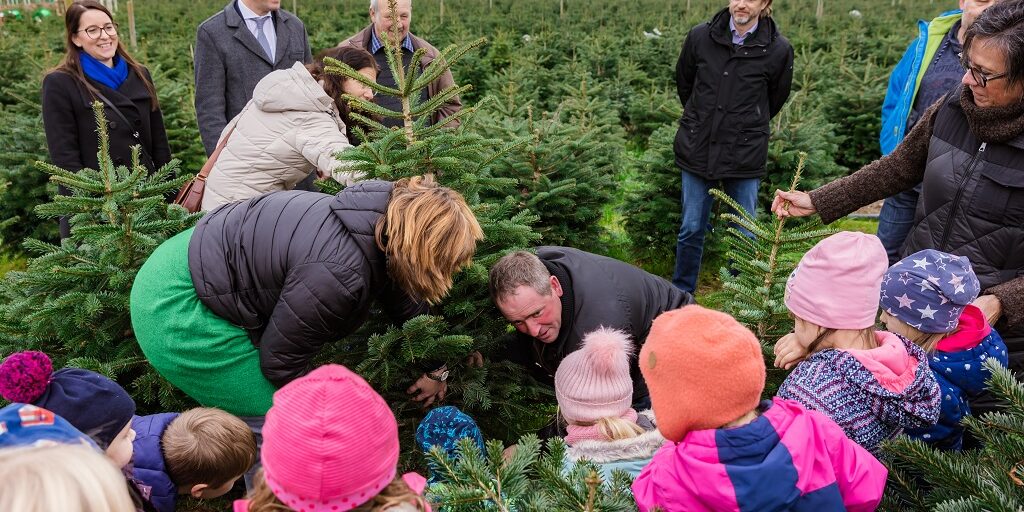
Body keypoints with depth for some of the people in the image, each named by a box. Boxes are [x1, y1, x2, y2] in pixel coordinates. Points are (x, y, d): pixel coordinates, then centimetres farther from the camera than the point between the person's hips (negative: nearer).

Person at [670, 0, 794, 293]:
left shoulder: (778, 50, -7)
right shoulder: (700, 37, -4)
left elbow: (775, 100, 10)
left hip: (745, 156, -1)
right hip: (697, 149, 1)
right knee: (691, 229, 8)